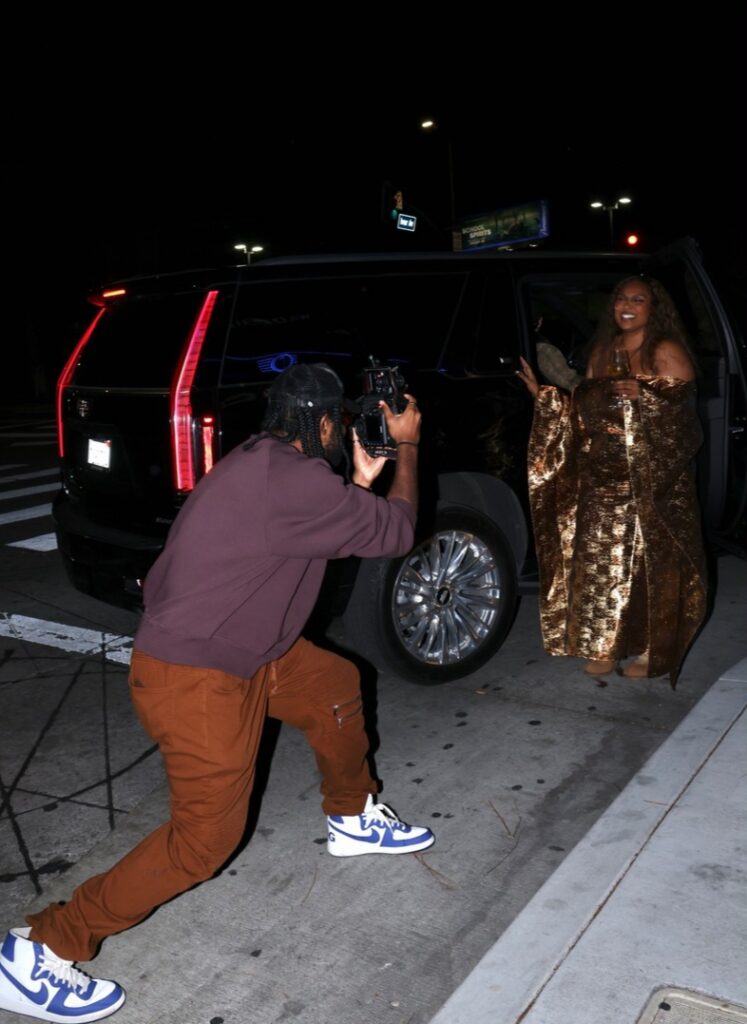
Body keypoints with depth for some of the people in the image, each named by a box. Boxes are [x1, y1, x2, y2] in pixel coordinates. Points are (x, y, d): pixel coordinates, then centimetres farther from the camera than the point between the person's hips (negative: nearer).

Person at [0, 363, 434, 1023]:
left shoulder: (264, 463, 5)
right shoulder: (296, 482, -25)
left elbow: (330, 529, 17)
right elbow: (396, 531, -12)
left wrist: (362, 482, 11)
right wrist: (408, 446, 1)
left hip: (240, 649, 10)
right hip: (195, 678, -10)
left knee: (337, 684, 21)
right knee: (206, 835, -3)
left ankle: (352, 819, 43)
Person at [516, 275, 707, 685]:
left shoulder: (667, 352, -2)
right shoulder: (602, 351, 16)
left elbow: (683, 410, -10)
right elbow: (585, 409, 16)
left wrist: (641, 394, -22)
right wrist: (543, 396, 6)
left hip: (652, 482, -5)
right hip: (602, 481, 5)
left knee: (650, 561, -2)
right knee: (600, 559, 4)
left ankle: (651, 650, 9)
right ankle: (606, 644, 15)